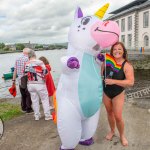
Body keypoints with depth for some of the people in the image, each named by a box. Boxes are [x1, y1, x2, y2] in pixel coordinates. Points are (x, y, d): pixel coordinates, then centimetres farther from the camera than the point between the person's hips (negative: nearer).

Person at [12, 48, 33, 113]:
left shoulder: (17, 59, 8)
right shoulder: (27, 59, -13)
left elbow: (15, 70, 9)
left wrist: (13, 80, 14)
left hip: (20, 80, 7)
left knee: (23, 95, 19)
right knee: (28, 95, 6)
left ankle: (23, 108, 29)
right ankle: (28, 109, 12)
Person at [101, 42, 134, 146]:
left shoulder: (127, 66, -19)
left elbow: (131, 82, -28)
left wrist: (114, 81, -36)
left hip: (118, 94, -3)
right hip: (106, 93, 3)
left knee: (118, 117, -3)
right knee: (110, 113, 18)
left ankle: (122, 135, 26)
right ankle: (112, 131, 42)